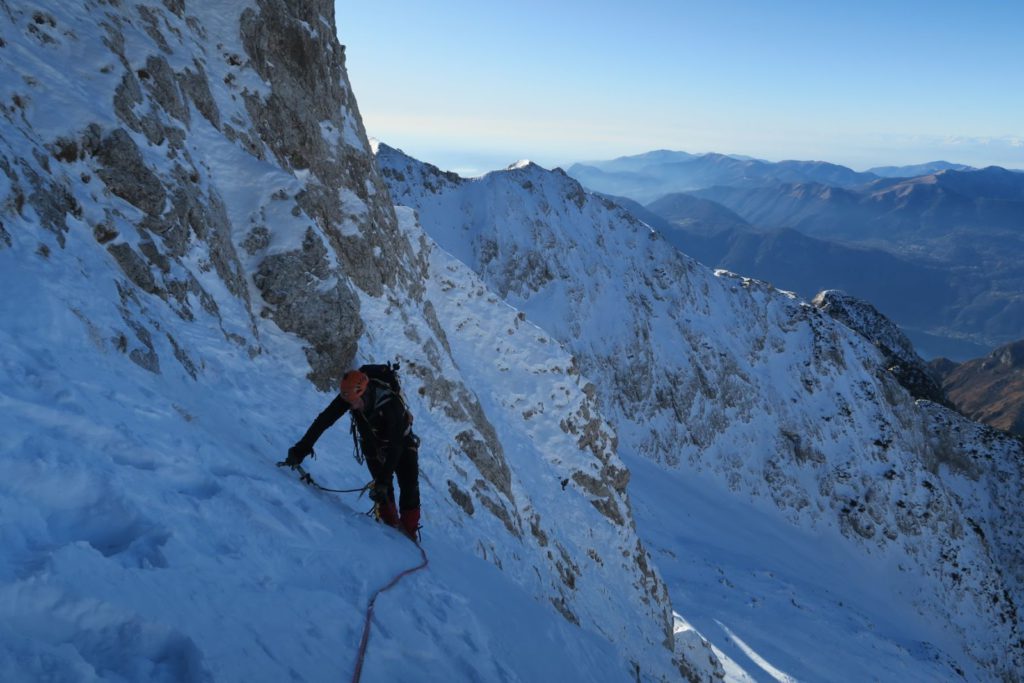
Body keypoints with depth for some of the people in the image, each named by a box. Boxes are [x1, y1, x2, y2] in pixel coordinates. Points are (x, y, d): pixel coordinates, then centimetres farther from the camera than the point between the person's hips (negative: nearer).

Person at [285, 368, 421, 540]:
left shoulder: (391, 403, -41)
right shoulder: (349, 396, -29)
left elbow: (395, 447, -42)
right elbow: (323, 421, -26)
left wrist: (383, 480, -47)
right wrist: (300, 449, -31)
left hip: (401, 443, -3)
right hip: (373, 444, 3)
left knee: (410, 488, -9)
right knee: (384, 488, -11)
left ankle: (408, 532, 6)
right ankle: (392, 527, 5)